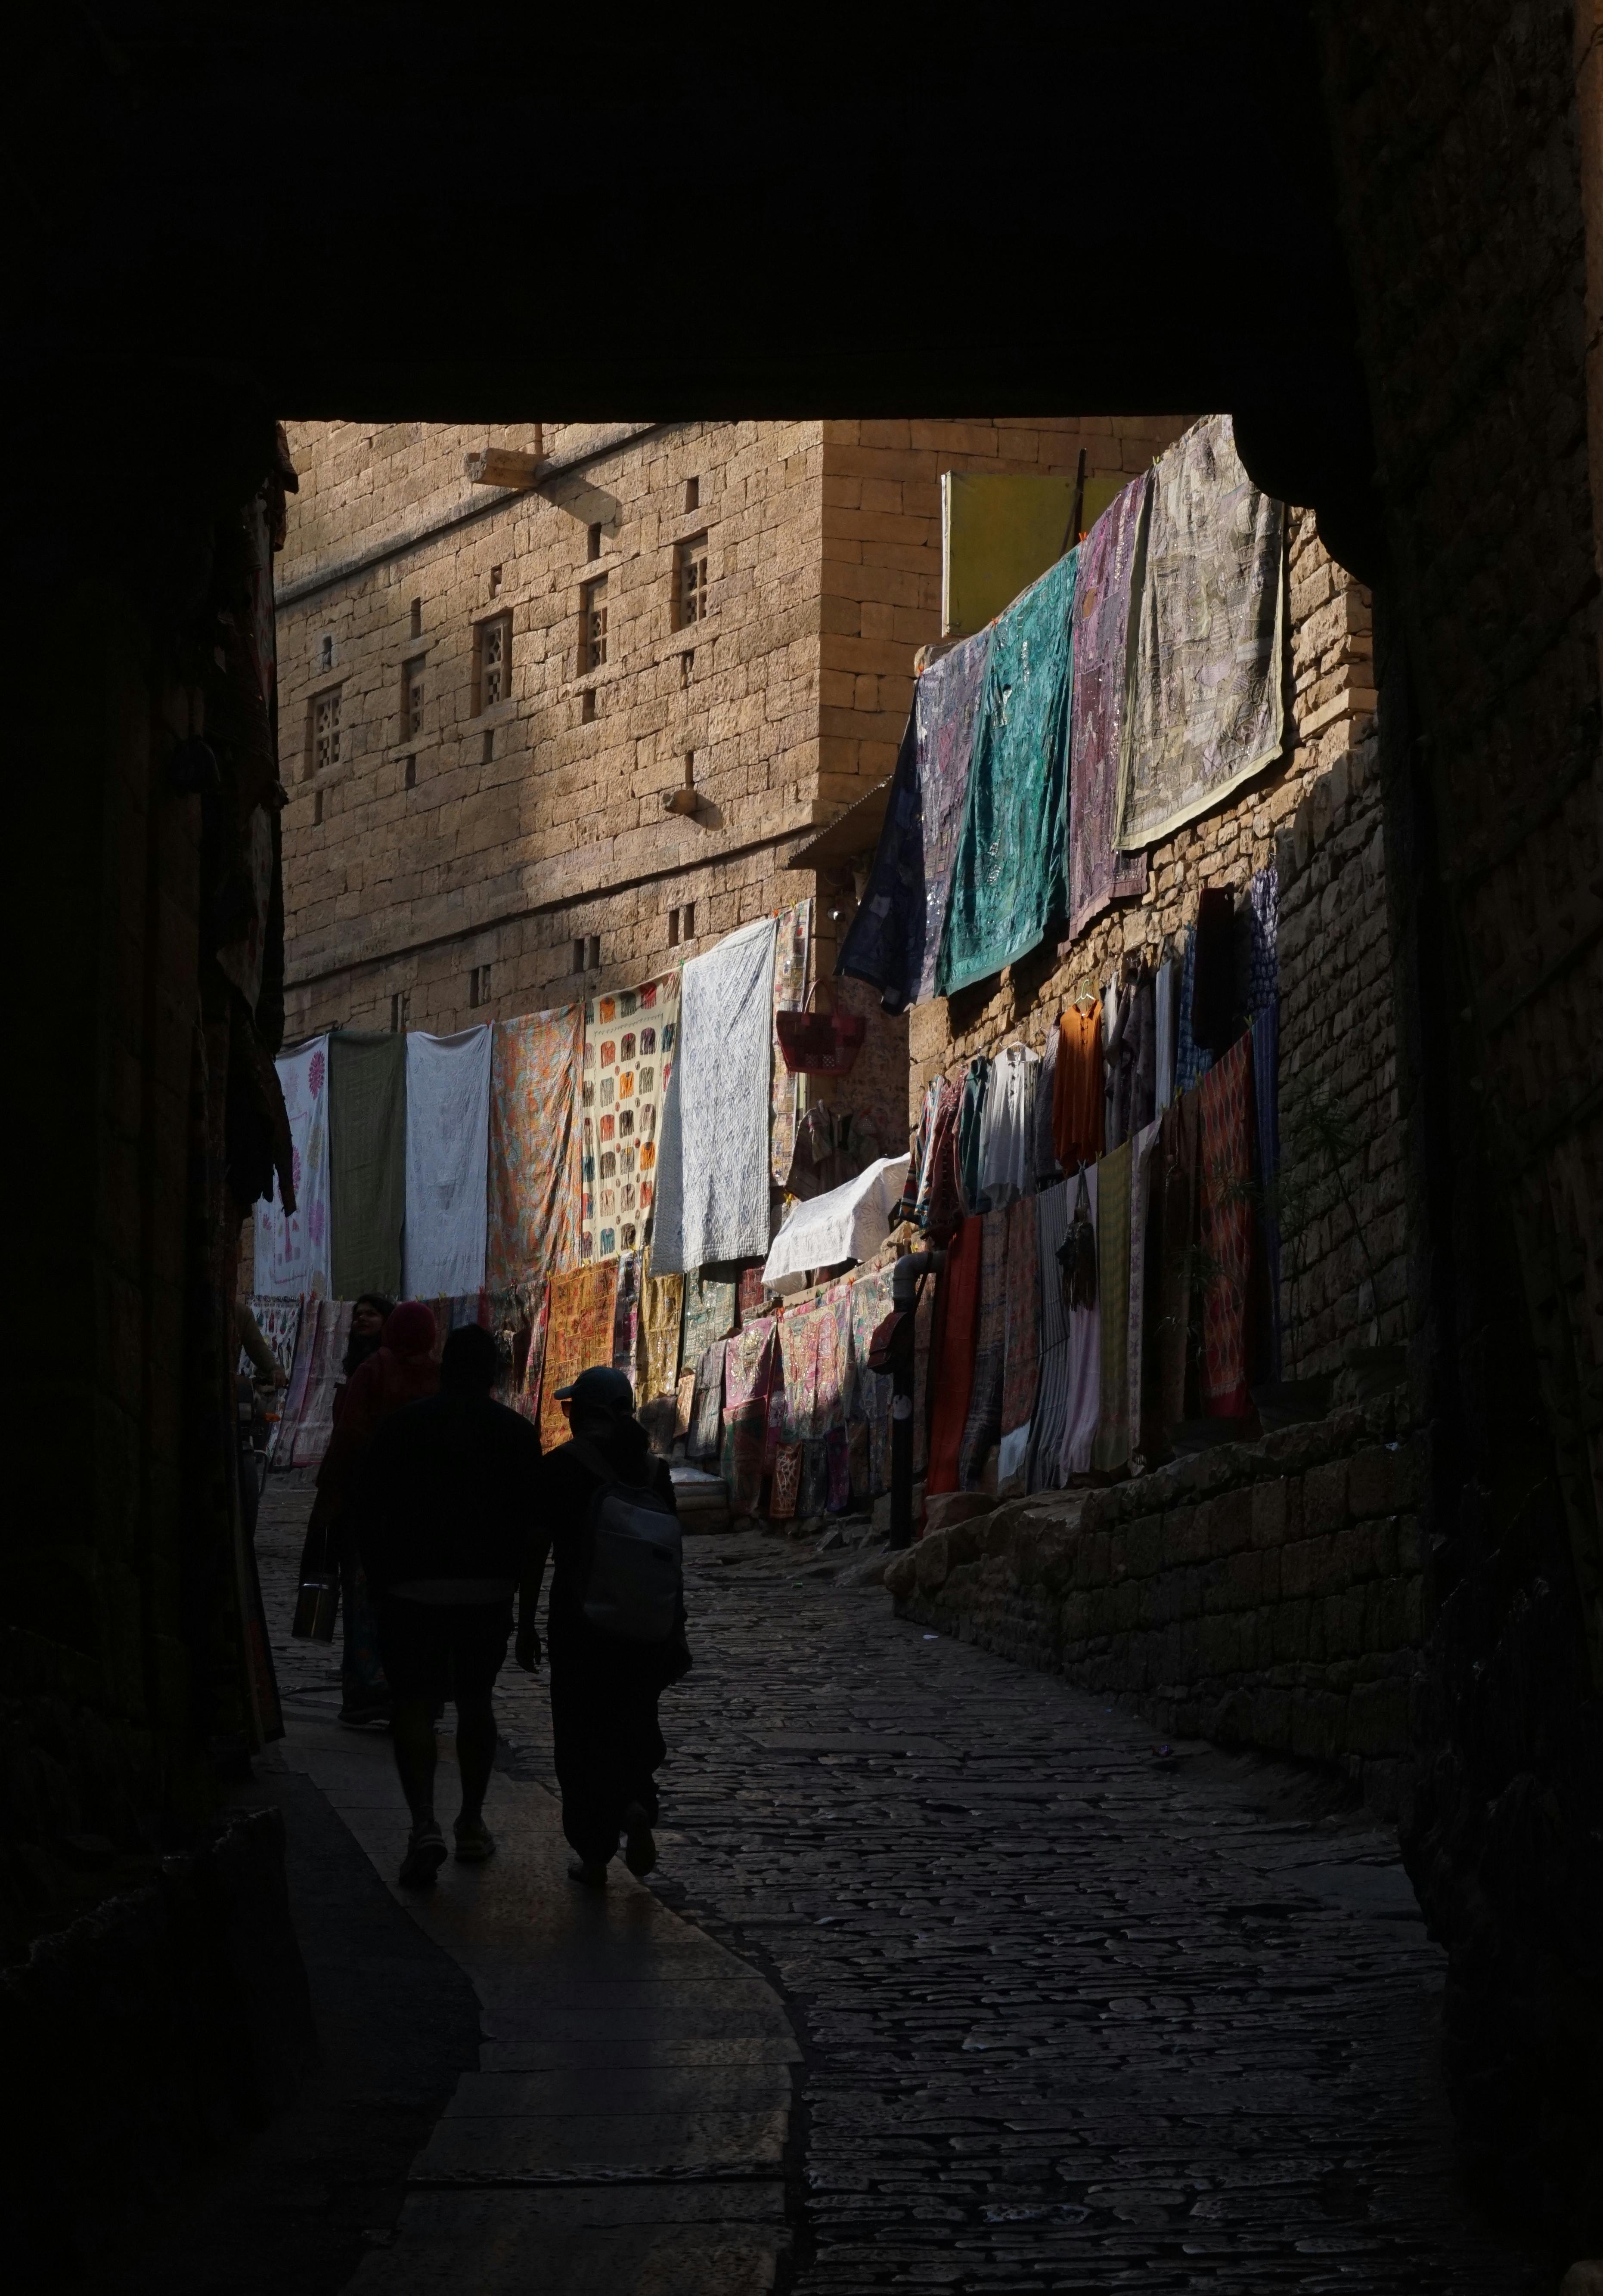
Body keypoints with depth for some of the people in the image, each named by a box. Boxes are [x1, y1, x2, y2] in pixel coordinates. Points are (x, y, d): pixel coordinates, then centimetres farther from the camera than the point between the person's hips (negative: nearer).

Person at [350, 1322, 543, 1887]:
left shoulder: (404, 1427, 0)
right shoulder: (518, 1434, 2)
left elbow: (364, 1509, 0)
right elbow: (532, 1518, 0)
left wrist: (380, 1575, 9)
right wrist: (510, 1576, 11)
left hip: (413, 1586, -2)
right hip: (489, 1587, 2)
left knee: (414, 1706, -1)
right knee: (475, 1702, 17)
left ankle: (425, 1824, -18)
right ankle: (472, 1824, 23)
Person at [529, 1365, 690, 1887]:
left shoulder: (562, 1466, -7)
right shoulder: (653, 1468, 3)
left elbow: (536, 1551, -6)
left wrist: (527, 1625, 1)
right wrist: (675, 1627, 11)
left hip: (580, 1615, -3)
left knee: (583, 1732, 6)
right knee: (633, 1720, 20)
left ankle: (594, 1857, 7)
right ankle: (638, 1804, -7)